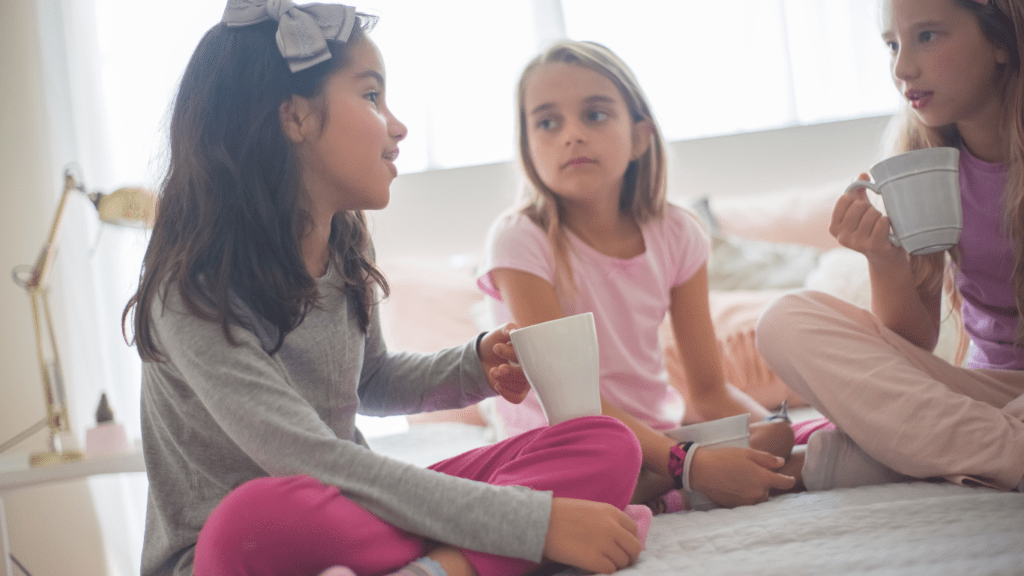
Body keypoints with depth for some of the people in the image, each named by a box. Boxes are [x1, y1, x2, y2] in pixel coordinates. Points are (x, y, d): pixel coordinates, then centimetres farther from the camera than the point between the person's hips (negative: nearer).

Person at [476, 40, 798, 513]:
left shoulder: (675, 235, -1)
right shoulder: (520, 240, -15)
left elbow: (711, 391, 1)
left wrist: (775, 433, -21)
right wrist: (688, 464, -33)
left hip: (660, 432, 6)